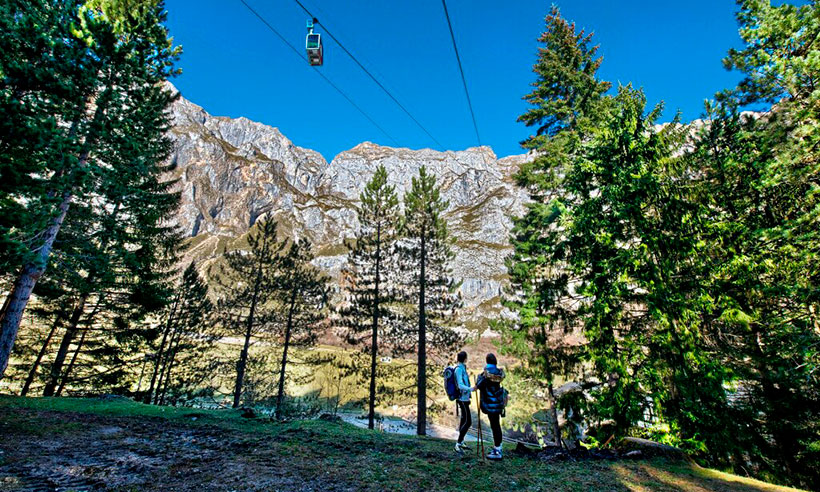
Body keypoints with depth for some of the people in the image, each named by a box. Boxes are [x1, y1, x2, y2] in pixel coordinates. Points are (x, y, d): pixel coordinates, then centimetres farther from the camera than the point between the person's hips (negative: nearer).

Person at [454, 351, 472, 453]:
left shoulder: (462, 368, 11)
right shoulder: (459, 369, -19)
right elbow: (460, 385, -27)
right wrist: (471, 389, -41)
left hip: (464, 397, 10)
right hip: (463, 398, -10)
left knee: (464, 420, 16)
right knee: (468, 422, -11)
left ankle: (461, 442, 26)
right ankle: (458, 444, -8)